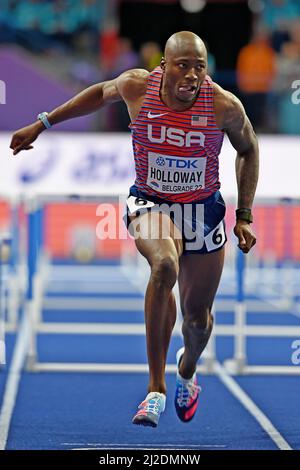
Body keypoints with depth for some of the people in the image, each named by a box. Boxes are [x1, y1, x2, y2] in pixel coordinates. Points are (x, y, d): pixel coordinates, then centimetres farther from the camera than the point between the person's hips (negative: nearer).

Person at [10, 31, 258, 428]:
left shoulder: (224, 105, -19)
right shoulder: (137, 87, -16)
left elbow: (248, 149, 1)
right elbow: (101, 93, 7)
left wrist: (244, 216, 0)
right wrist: (42, 124, 10)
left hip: (203, 209, 1)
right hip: (149, 203, -1)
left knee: (198, 318, 9)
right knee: (164, 266, -35)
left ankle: (187, 371, 49)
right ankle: (156, 387, -27)